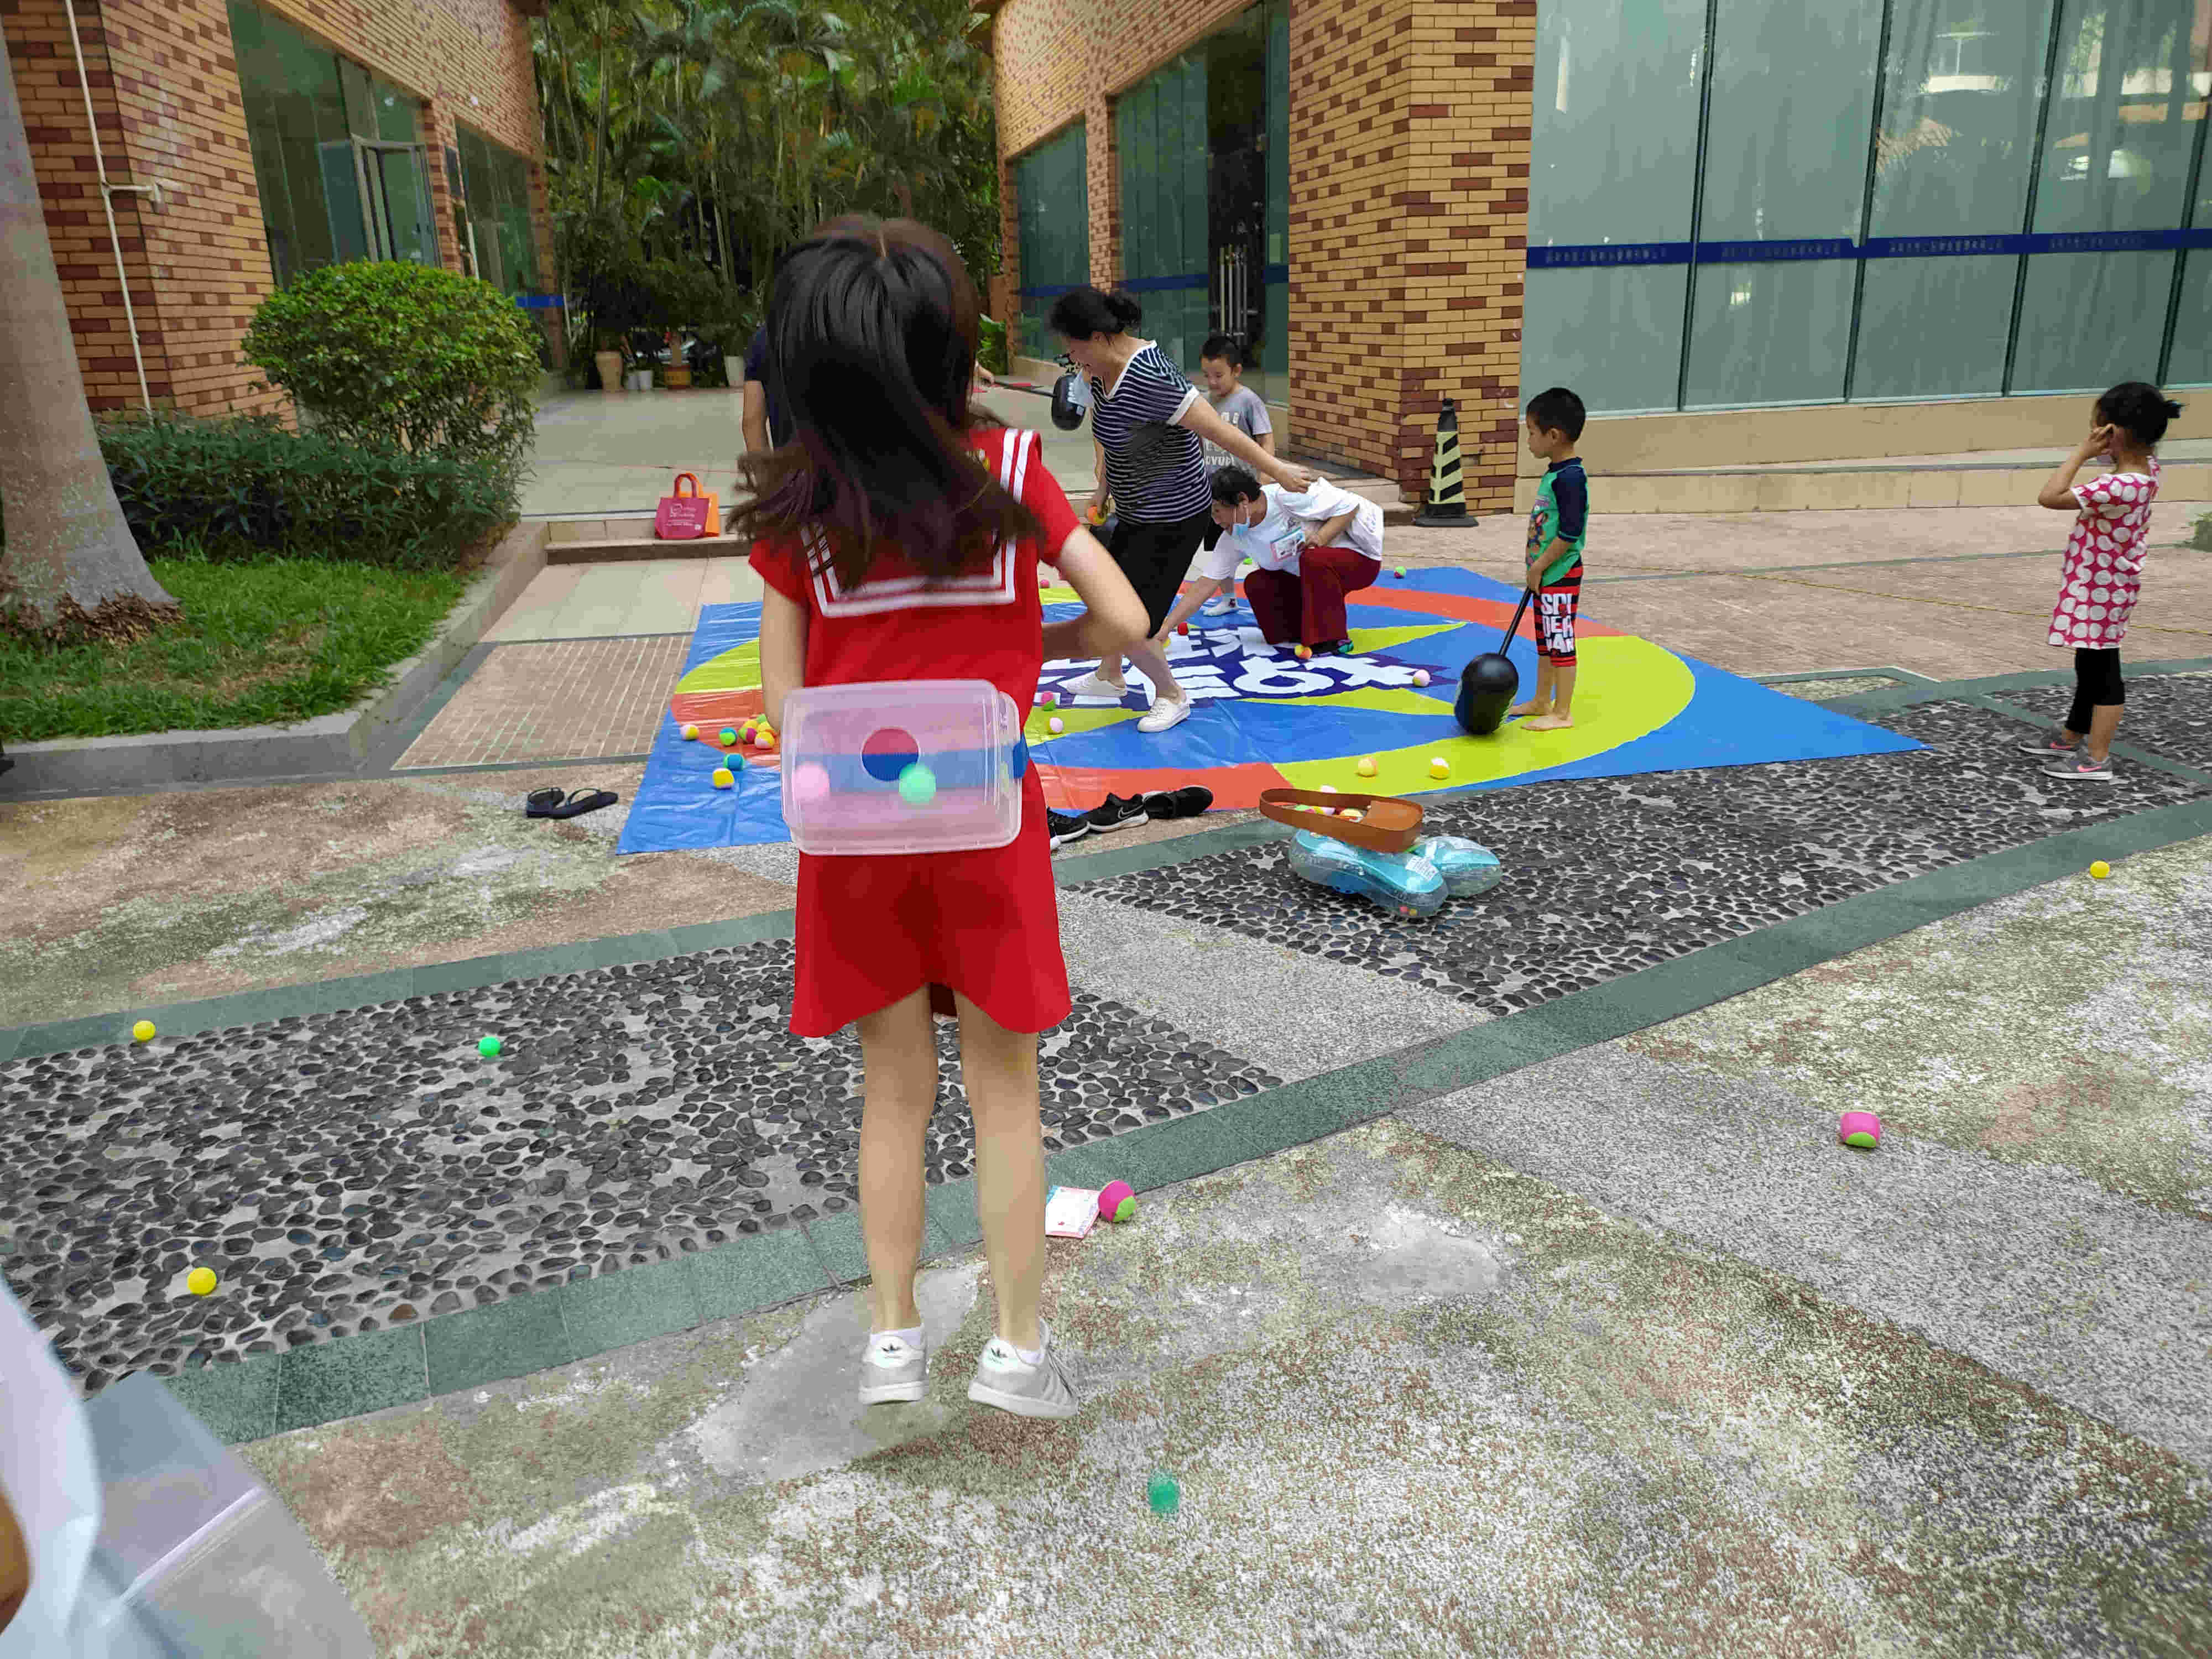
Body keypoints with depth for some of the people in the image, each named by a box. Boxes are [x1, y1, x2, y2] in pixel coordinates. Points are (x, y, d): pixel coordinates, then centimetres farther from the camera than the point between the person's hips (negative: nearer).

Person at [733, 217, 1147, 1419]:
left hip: (858, 826, 1)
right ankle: (1018, 1345, 20)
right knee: (1002, 1090, 12)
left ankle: (892, 1337, 25)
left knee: (896, 1092, 16)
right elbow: (1123, 620, -7)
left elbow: (783, 695, -5)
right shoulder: (1008, 468, -8)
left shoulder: (797, 503, -7)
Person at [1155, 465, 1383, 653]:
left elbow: (1349, 504, -21)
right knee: (1256, 584, -9)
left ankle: (1332, 639, -24)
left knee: (1314, 558, -35)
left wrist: (1321, 538, -35)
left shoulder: (1287, 497, -29)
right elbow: (1205, 584, -9)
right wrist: (1165, 629, -15)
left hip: (1358, 556, -7)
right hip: (1308, 573, 7)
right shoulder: (1234, 538, -9)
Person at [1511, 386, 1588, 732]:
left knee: (1561, 641, -2)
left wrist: (1539, 567, -17)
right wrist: (1535, 567, 15)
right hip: (1546, 575, 10)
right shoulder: (1553, 473, 10)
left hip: (1560, 576, -10)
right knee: (1545, 640, 18)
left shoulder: (1570, 478, -20)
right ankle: (1541, 701, 31)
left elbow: (1569, 533, -23)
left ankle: (1562, 713, 6)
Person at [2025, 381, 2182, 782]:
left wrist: (2082, 451, -23)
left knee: (2101, 671, -2)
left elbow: (2049, 497, -29)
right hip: (2104, 586, 10)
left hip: (2098, 590, -10)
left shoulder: (2117, 488, -30)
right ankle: (2072, 739, 37)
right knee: (2090, 666, 22)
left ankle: (2096, 760, 6)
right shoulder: (2146, 466, -2)